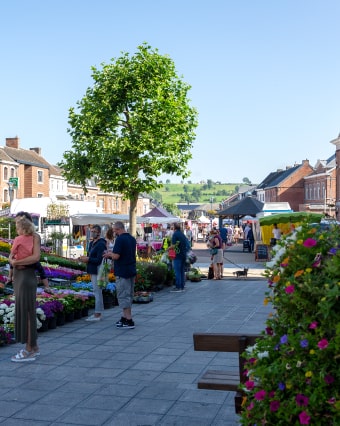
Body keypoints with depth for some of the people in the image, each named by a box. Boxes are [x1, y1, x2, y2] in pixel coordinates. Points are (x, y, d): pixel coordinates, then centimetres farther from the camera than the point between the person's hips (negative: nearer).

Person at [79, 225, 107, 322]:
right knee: (98, 292, 14)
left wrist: (88, 259, -17)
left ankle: (97, 315, -5)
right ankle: (99, 313, 21)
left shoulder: (101, 244, -15)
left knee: (97, 292, -8)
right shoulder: (91, 243, 16)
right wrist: (84, 258, 4)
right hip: (93, 271, 10)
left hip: (98, 271, -10)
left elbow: (99, 260, -21)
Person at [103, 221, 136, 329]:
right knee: (128, 295, 15)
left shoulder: (120, 239, -17)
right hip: (132, 271, 9)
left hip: (122, 273, -9)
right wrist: (111, 254, 20)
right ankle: (125, 317, 23)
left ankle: (129, 321, -5)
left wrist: (109, 254, 1)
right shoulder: (132, 239, 11)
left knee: (123, 296, -4)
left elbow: (116, 256, -21)